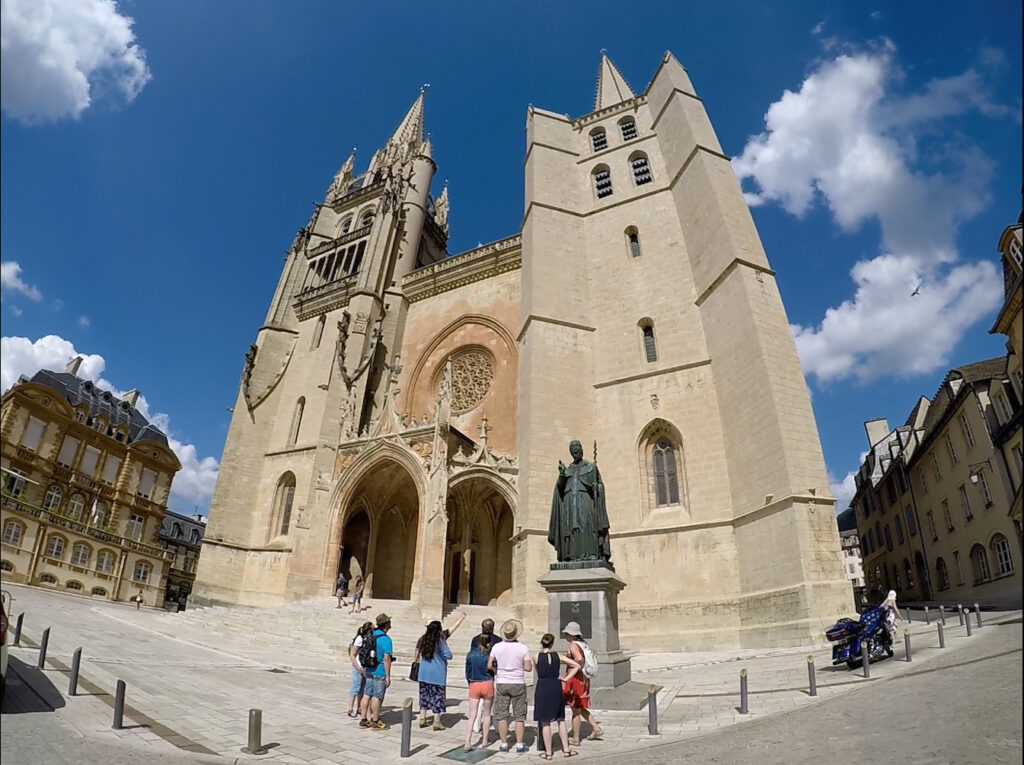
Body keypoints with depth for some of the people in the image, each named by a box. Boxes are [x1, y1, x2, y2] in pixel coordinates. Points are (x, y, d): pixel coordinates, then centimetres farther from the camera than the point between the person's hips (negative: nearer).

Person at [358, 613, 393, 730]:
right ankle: (375, 722, 8)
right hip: (380, 672, -8)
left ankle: (363, 720, 19)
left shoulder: (371, 636, 7)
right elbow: (386, 659, -19)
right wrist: (388, 676, -15)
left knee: (367, 694, 12)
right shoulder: (385, 639, -17)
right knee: (377, 696, 1)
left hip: (369, 670, 8)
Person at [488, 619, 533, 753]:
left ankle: (503, 744, 15)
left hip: (501, 683, 1)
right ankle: (519, 745, 11)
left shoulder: (496, 647, -7)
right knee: (519, 716, 9)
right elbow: (528, 668, -9)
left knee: (502, 715, 10)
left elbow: (489, 665, -2)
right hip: (518, 683, -1)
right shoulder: (523, 648, -12)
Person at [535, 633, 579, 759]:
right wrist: (566, 679, 1)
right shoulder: (558, 656, 1)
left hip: (542, 688, -2)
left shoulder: (537, 657, -5)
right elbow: (577, 666, 0)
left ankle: (548, 752, 13)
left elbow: (537, 671, 10)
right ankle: (566, 749, 21)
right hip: (557, 688, 2)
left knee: (545, 722, 7)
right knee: (560, 720, 17)